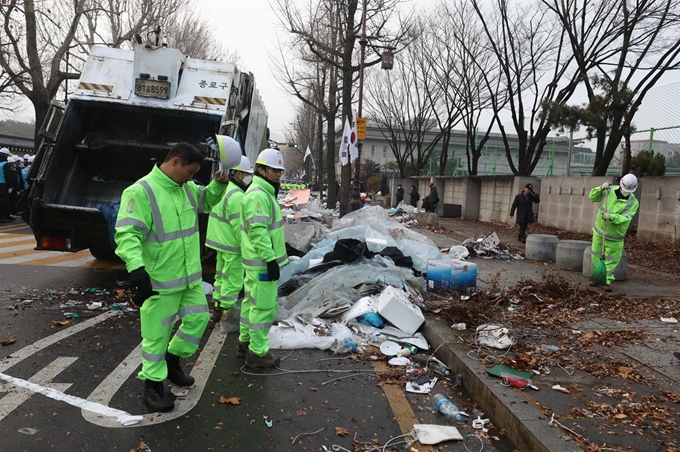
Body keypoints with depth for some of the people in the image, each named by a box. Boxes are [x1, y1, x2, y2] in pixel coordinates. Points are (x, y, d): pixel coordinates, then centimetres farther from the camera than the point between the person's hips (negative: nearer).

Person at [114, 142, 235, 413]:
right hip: (160, 281, -8)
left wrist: (219, 184, 5)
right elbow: (126, 234, -25)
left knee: (198, 318, 18)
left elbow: (207, 201, 25)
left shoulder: (186, 188, 6)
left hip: (191, 276, 8)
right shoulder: (141, 192, -19)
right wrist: (137, 268, -37)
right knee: (157, 334, 5)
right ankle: (153, 385, 23)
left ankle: (173, 360, 40)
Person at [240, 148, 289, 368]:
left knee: (251, 301, 20)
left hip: (256, 260, 11)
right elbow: (258, 232, -26)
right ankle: (258, 353, 4)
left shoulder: (264, 193, 15)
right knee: (265, 306, -4)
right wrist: (270, 259, -26)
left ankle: (246, 339, 34)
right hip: (262, 262, -11)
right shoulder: (258, 195, -20)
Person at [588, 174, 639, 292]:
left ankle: (607, 281, 13)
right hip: (599, 231, 3)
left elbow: (625, 218, -25)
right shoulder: (609, 190, -4)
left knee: (611, 260, 2)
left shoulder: (633, 202, -13)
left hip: (614, 236, -3)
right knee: (596, 257, 13)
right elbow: (592, 197, -1)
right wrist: (601, 188, -19)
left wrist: (611, 217, -42)